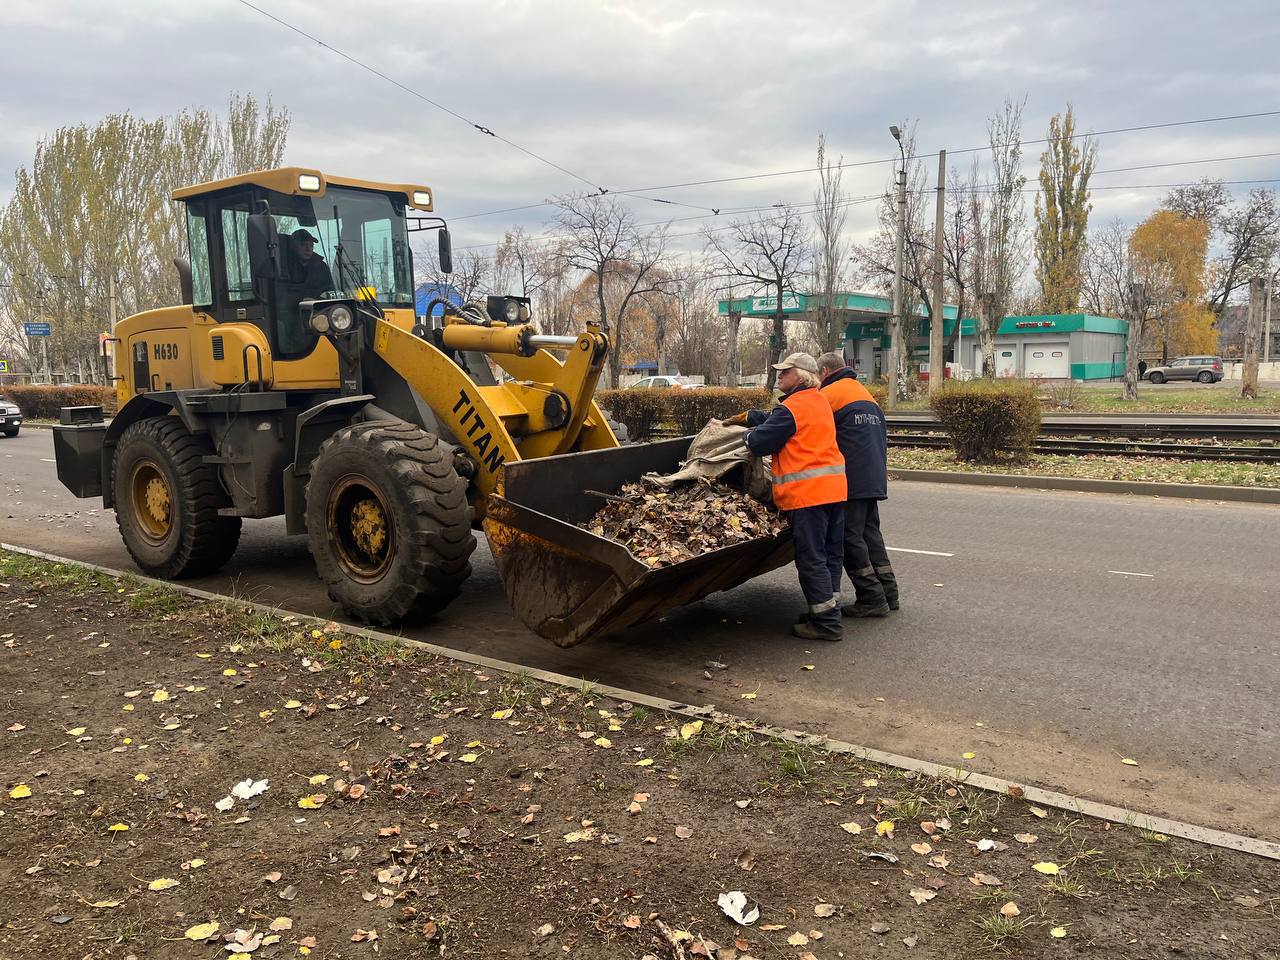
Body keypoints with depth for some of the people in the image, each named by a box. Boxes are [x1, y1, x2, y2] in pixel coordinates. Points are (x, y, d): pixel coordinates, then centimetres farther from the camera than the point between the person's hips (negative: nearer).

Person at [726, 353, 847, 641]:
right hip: (834, 488, 10)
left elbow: (758, 443, -11)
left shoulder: (791, 409, -13)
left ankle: (827, 623, 1)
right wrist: (745, 417, 32)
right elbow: (774, 419, 27)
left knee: (811, 558, -3)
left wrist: (750, 433, 11)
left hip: (807, 493, -9)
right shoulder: (819, 402, 17)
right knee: (830, 553, 15)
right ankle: (828, 611, 25)